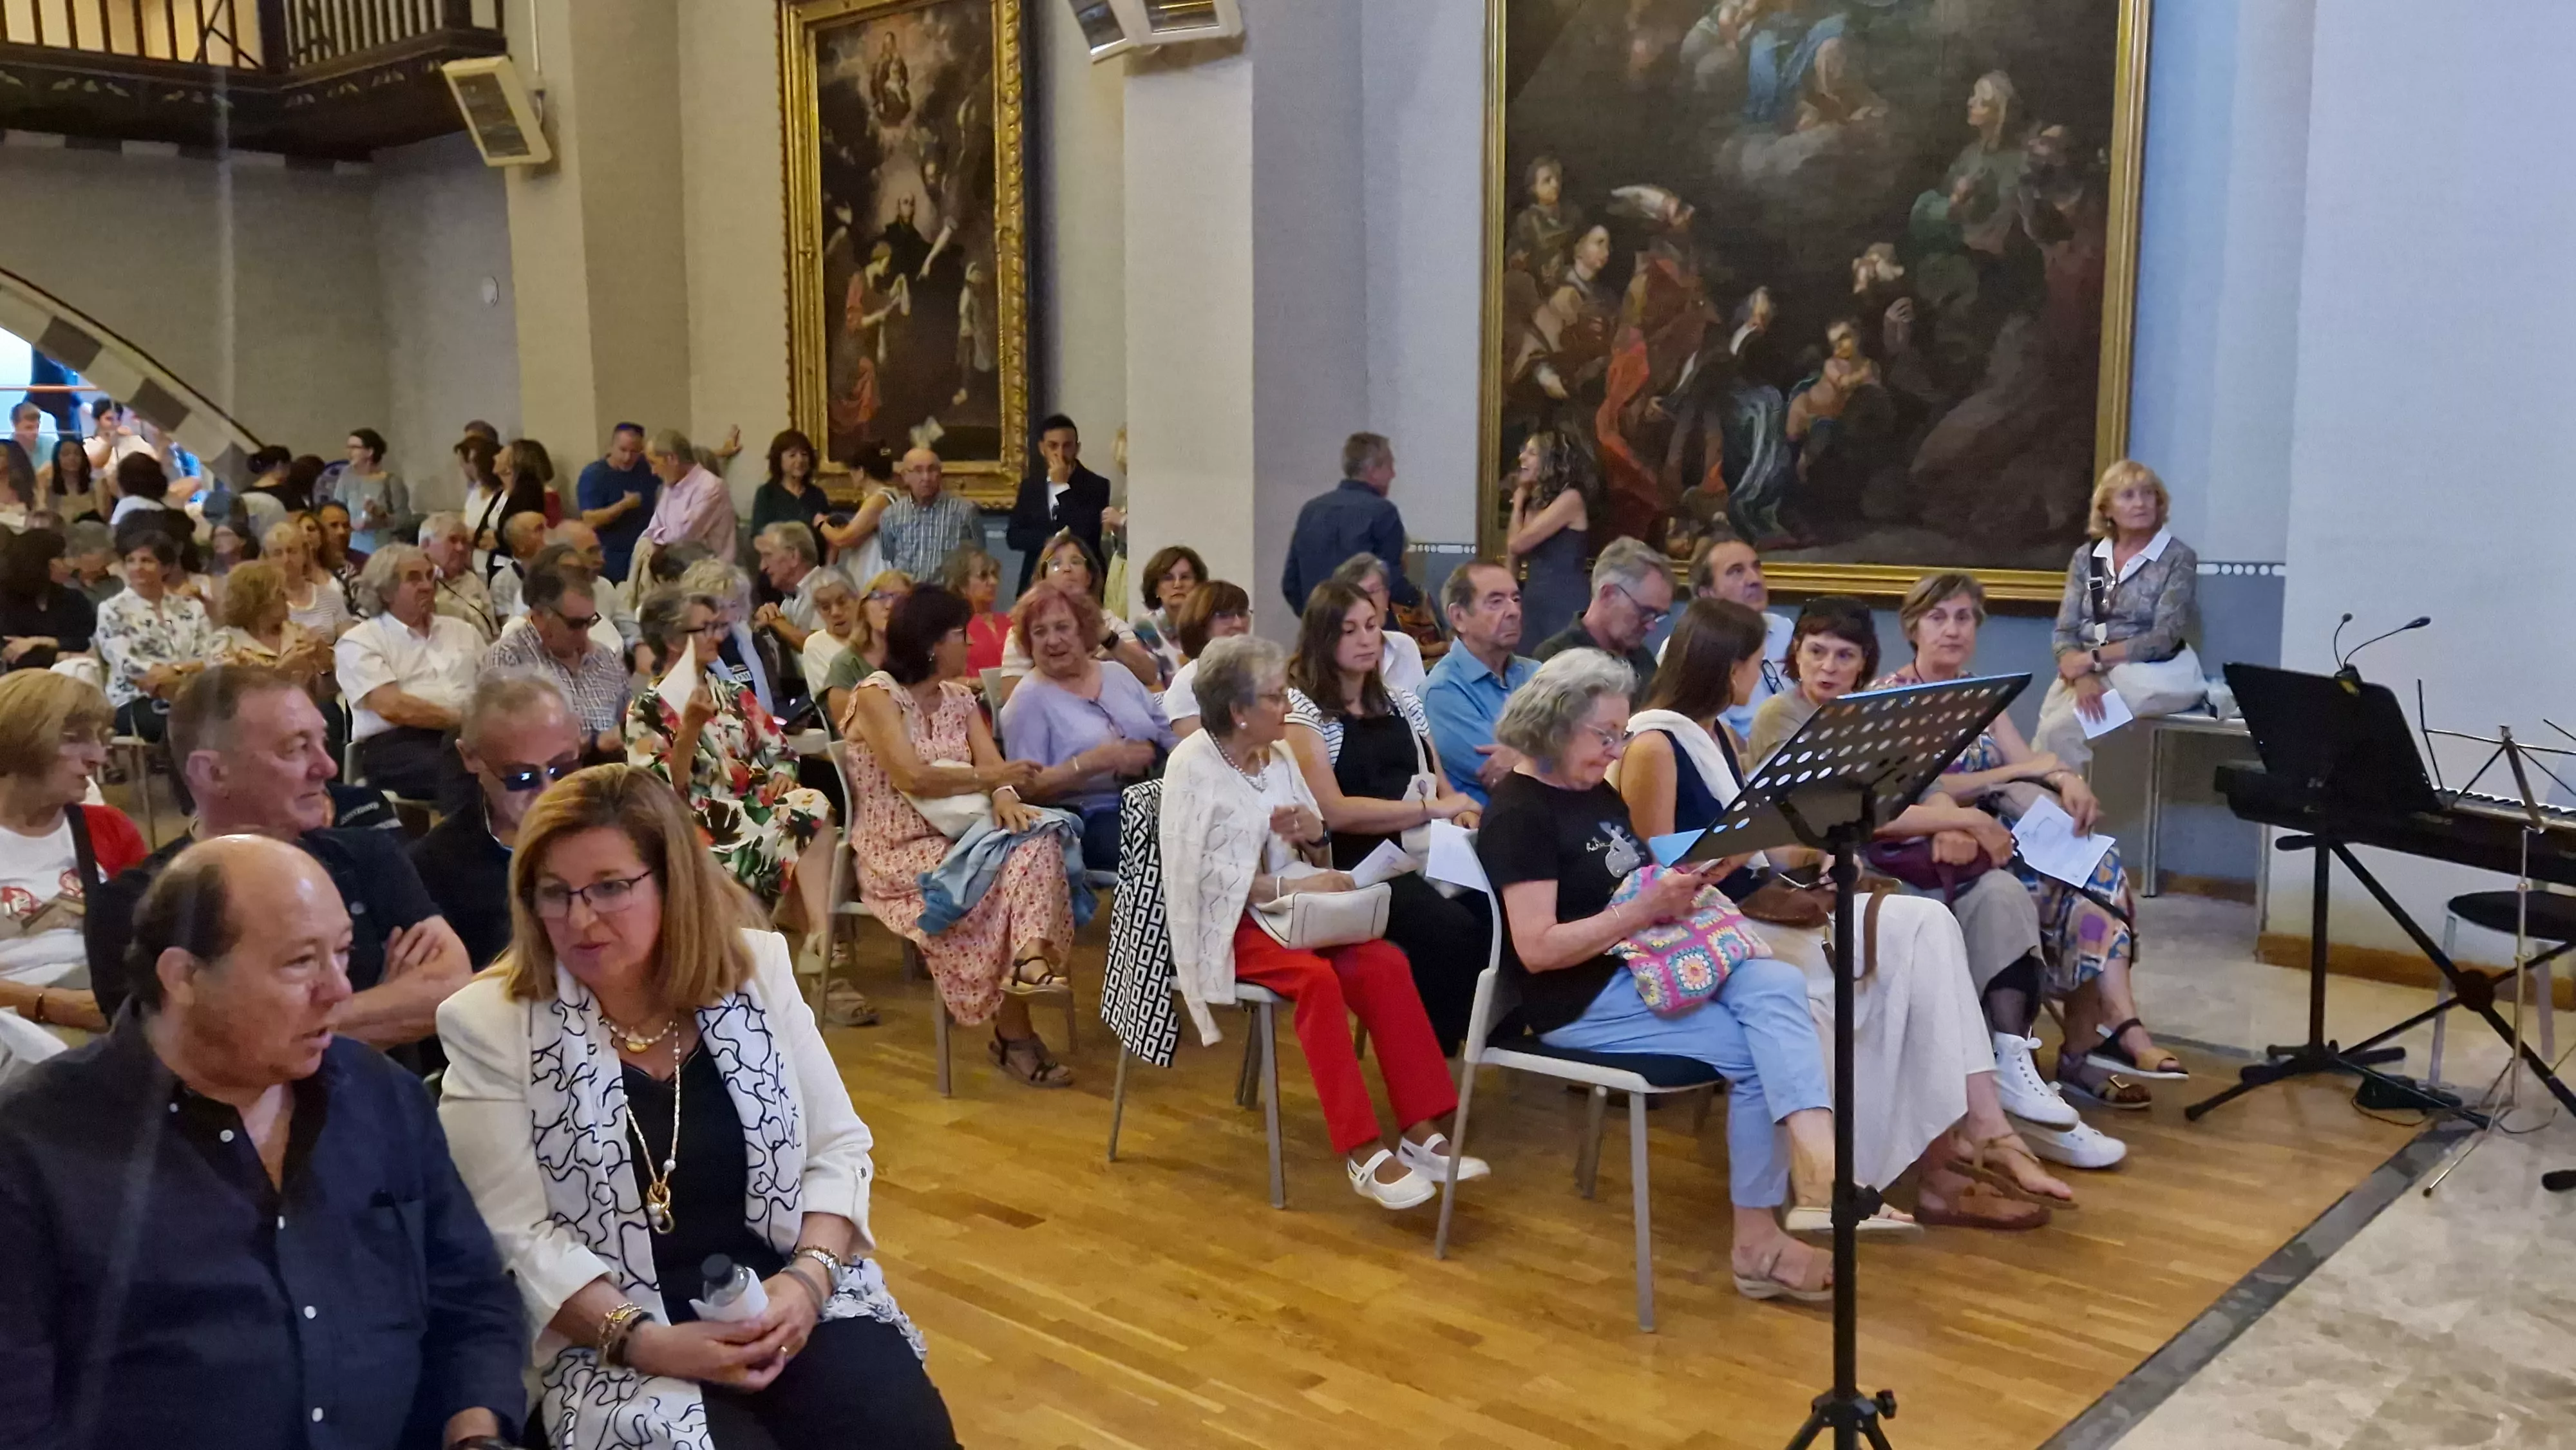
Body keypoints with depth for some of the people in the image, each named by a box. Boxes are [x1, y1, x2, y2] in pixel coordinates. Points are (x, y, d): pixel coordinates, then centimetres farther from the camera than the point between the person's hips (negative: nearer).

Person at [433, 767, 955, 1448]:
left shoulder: (757, 970, 3)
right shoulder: (491, 1025, -4)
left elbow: (838, 1147, 5)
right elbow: (515, 1237, -8)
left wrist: (810, 1276, -11)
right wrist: (642, 1339, -18)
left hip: (788, 1296, 2)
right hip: (615, 1345, -2)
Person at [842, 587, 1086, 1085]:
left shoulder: (960, 697, 14)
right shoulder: (876, 695, -8)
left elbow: (994, 766, 1)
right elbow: (913, 778, -20)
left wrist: (1005, 797, -22)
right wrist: (988, 778, -9)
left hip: (959, 838, 6)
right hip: (899, 853, -6)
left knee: (1036, 842, -24)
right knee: (996, 883, -28)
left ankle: (1030, 956, -43)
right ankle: (1014, 1033, -16)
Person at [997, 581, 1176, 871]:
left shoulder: (1117, 676, 19)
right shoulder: (1029, 700, 2)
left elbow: (1168, 734, 19)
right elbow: (1028, 788, -6)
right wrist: (1100, 760, -16)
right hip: (1089, 819, -5)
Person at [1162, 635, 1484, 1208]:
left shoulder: (1278, 758, 10)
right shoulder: (1194, 764, -11)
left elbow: (1309, 856, 16)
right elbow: (1195, 869, -19)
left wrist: (1313, 833, -8)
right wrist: (1287, 886, -23)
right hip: (1224, 924, -6)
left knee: (1385, 963, -20)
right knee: (1316, 977, -33)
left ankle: (1421, 1131, -20)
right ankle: (1362, 1153, -31)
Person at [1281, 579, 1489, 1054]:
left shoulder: (1402, 703, 19)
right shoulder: (1302, 710, -1)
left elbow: (1441, 787, 22)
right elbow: (1335, 812, -11)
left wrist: (1463, 815, -3)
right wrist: (1433, 809, -11)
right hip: (1353, 865, -5)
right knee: (1451, 928, -32)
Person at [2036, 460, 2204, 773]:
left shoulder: (2178, 558, -2)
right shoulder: (2086, 556, 9)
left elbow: (2164, 637, -11)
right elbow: (2064, 633, 4)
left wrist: (2093, 658, -17)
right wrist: (2083, 677, -17)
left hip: (2148, 676, -4)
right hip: (2088, 672, 4)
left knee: (2060, 730, -26)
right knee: (2048, 732, -25)